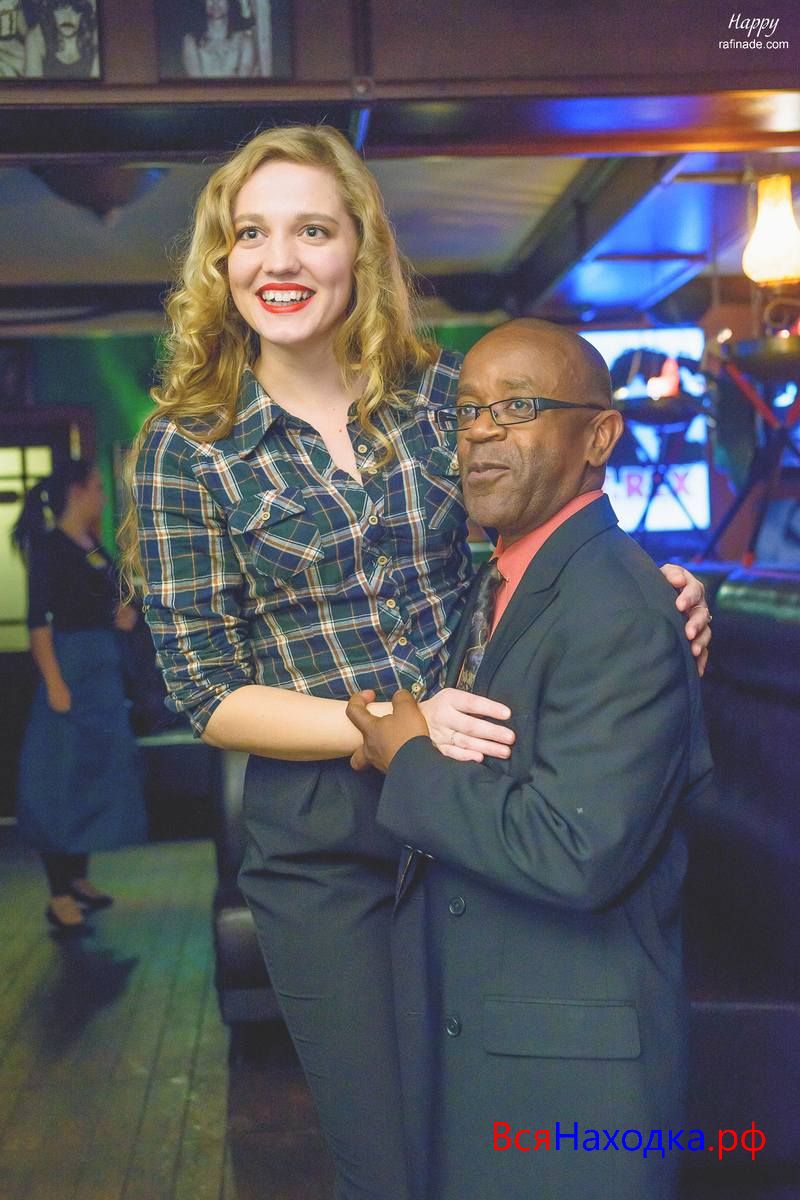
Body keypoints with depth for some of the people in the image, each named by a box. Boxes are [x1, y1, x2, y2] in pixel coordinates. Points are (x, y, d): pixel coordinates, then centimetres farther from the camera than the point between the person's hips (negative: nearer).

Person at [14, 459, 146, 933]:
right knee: (63, 775, -6)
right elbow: (39, 620, -18)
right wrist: (54, 683, -25)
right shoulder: (50, 546, -11)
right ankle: (60, 898, -2)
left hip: (104, 674, 9)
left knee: (98, 771, 13)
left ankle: (78, 877, 25)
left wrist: (126, 616, 4)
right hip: (70, 671, -9)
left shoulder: (95, 548, 13)